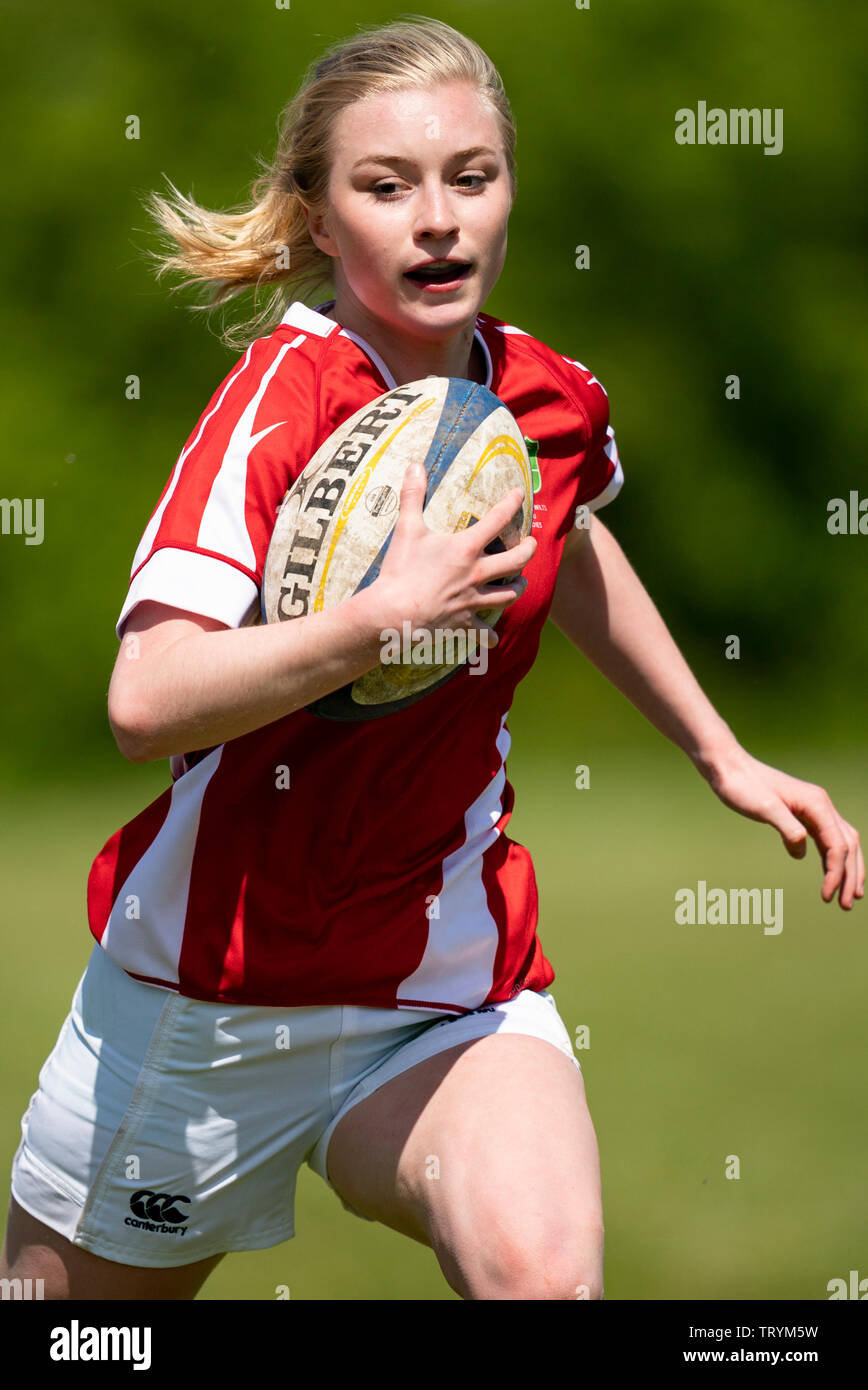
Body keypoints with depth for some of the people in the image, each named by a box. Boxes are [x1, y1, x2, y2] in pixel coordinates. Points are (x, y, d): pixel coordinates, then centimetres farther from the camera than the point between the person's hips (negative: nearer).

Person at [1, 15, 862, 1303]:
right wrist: (386, 617, -37)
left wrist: (724, 759, 28)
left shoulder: (554, 401, -2)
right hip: (207, 993, -3)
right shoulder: (286, 397, -19)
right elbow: (148, 701, -32)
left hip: (447, 985, 3)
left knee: (543, 1267, -28)